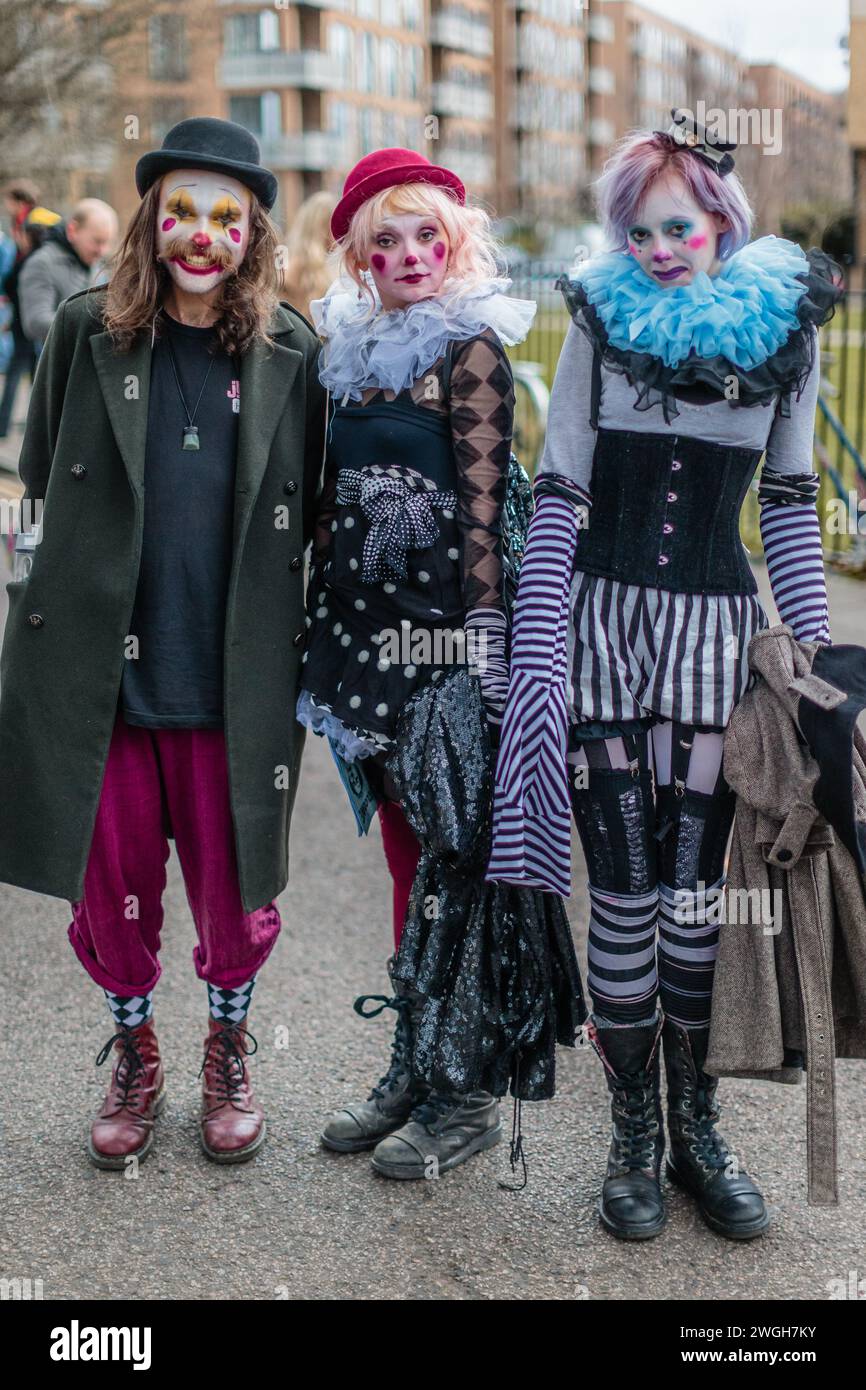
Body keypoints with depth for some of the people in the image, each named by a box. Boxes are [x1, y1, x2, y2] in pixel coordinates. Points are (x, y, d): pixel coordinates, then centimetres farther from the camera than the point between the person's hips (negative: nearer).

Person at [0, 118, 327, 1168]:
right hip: (98, 674, 1)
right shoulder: (86, 333, 1)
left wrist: (314, 656, 3)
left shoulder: (291, 352, 0)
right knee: (111, 885, 11)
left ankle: (228, 1053, 36)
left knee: (234, 887, 10)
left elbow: (313, 517, 5)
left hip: (235, 679, 0)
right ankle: (133, 1056, 35)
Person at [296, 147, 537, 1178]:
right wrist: (320, 619, 15)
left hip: (439, 626, -7)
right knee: (404, 850, 13)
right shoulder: (352, 349, 14)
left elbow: (482, 500, -12)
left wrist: (482, 627, -16)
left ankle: (464, 1092, 11)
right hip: (365, 625, 7)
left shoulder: (468, 349, -6)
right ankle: (412, 1063, 24)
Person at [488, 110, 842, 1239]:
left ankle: (696, 1127, 20)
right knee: (623, 893, 1)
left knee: (697, 888, 3)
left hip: (716, 632, 1)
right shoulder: (604, 319, 0)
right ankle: (633, 1136, 15)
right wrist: (540, 658, -8)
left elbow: (788, 502, 9)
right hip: (604, 628, 0)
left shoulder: (785, 329, 3)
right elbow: (557, 494, -2)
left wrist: (816, 652, 6)